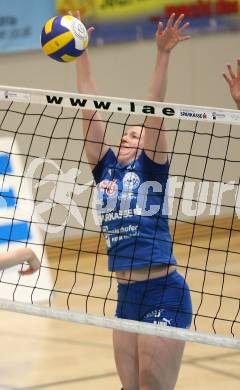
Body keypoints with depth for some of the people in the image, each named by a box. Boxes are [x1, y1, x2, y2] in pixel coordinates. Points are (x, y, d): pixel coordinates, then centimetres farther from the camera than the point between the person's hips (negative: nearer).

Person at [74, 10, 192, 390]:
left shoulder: (151, 168, 1)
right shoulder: (106, 169, 13)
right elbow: (90, 110, 10)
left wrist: (162, 55, -19)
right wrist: (81, 54, 7)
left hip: (164, 294, -6)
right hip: (127, 296, 6)